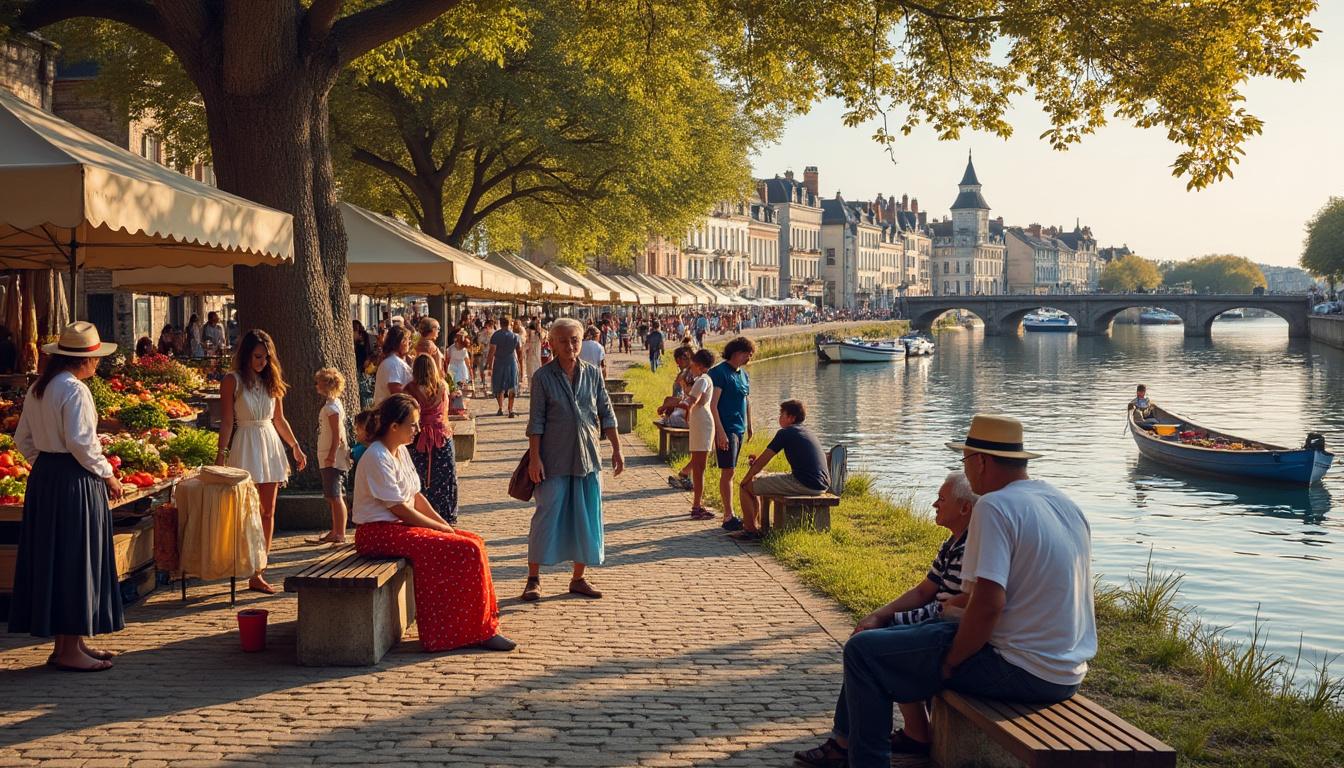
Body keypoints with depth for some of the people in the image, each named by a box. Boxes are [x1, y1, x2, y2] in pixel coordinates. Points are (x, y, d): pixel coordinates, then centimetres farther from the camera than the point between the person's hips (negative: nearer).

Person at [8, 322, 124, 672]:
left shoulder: (37, 389, 11)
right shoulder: (74, 390, -16)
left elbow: (23, 439, 15)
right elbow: (80, 442, -21)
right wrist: (107, 474, -11)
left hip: (43, 477, 9)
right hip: (75, 482, -9)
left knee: (52, 559, 13)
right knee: (75, 560, -1)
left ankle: (64, 642, 22)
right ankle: (70, 649, 4)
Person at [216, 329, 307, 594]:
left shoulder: (271, 381, 12)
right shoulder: (232, 381, -3)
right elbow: (227, 422, -6)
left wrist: (295, 447, 19)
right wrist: (221, 454, -13)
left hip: (270, 445, 6)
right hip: (245, 447, -6)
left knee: (268, 513, 4)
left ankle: (258, 572, 9)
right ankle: (254, 574, -3)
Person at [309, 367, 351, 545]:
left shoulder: (332, 406, -13)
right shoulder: (331, 404, 17)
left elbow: (337, 433, -20)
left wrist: (332, 454, -23)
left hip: (333, 460, -11)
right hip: (328, 459, 11)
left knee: (335, 496, -9)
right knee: (332, 497, 14)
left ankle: (340, 534, -8)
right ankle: (335, 532, 20)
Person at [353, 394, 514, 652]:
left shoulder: (401, 452, 14)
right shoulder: (377, 458, -17)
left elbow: (416, 497, 16)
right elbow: (398, 508, -18)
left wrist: (445, 524, 3)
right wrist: (441, 528, -12)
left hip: (400, 526, 10)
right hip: (379, 532, -10)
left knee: (473, 542, -1)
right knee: (464, 550, -20)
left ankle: (482, 627, 1)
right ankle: (481, 631, -11)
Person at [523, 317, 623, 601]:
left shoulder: (592, 374, 6)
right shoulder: (543, 377, -4)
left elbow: (606, 414, 10)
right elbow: (536, 421, -6)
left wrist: (616, 449, 6)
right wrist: (534, 457, -12)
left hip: (588, 459, 4)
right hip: (554, 460, -4)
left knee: (587, 519, 7)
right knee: (547, 516, -2)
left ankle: (578, 578, 19)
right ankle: (533, 578, 8)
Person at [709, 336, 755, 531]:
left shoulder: (743, 375, 14)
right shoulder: (720, 372, -12)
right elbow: (713, 404, -17)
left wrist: (749, 426, 28)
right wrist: (720, 431, -22)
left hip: (739, 428, 8)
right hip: (725, 429, -8)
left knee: (729, 471, 11)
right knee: (728, 471, -10)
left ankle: (727, 514, 15)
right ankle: (729, 517, -9)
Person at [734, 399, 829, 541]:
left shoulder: (785, 433, -6)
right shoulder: (808, 433, 20)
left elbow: (761, 462, -3)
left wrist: (745, 481, 11)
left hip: (804, 485, -9)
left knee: (747, 487, 0)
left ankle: (751, 531, 8)